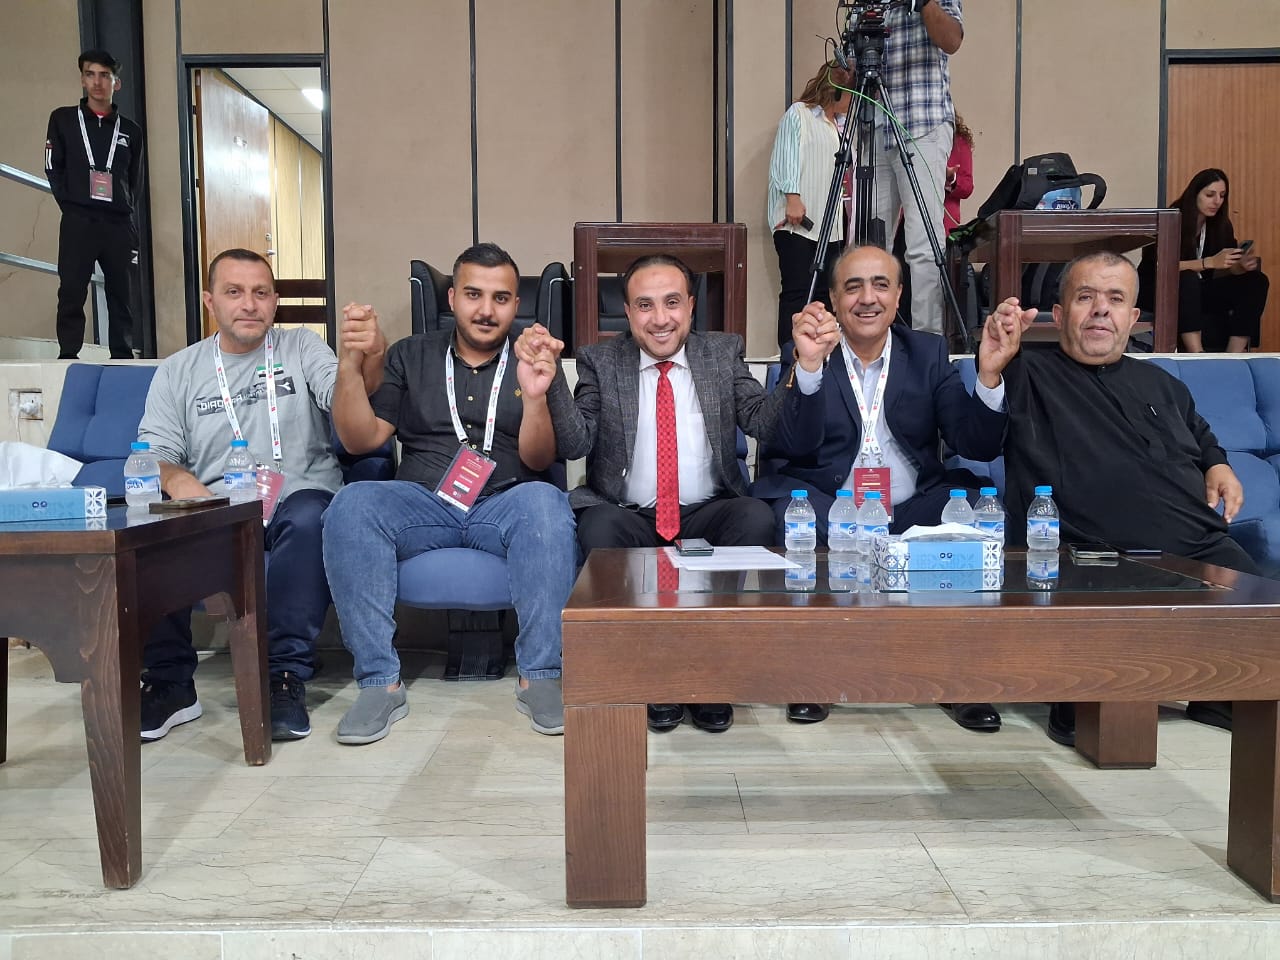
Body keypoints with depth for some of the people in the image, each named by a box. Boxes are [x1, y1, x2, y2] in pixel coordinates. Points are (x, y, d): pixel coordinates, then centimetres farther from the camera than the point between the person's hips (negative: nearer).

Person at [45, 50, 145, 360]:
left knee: (122, 295, 2)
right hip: (78, 222, -1)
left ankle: (123, 357, 7)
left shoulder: (130, 131, 14)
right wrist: (70, 204, -2)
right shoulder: (62, 119, 11)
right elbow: (53, 168, 8)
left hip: (120, 224, 2)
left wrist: (129, 213, 4)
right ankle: (68, 356, -3)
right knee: (71, 293, -6)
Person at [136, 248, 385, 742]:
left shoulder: (301, 346, 10)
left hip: (299, 494, -2)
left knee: (307, 518, -36)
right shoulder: (177, 370, 15)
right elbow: (153, 453, 6)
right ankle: (169, 682, -14)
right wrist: (176, 478, -20)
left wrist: (365, 361, -33)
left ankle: (286, 676, -28)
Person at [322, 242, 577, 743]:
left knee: (545, 501, -35)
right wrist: (349, 364, -6)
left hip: (506, 505, -1)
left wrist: (535, 398, -19)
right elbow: (359, 440, 9)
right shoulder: (411, 356, 17)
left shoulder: (536, 363, 12)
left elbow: (537, 461, 0)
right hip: (421, 504, 2)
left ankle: (539, 676, -27)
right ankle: (380, 681, -23)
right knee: (352, 503, -29)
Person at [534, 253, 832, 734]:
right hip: (628, 516, -1)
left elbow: (765, 422, -3)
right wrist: (548, 379, -20)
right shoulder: (600, 361, 8)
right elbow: (575, 443, -6)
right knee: (598, 528, -32)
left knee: (758, 518, -28)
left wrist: (807, 365, -18)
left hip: (707, 514, 1)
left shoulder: (723, 353, 11)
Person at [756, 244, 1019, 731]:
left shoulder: (928, 352, 10)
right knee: (790, 514, -33)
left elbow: (978, 446, 0)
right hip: (827, 508, -2)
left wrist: (989, 374, -16)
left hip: (912, 508, 2)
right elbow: (792, 446, -12)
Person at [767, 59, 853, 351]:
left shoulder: (840, 124, 25)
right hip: (796, 221, -8)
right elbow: (785, 158, -7)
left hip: (829, 224, 8)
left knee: (827, 291, 2)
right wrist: (792, 196, -18)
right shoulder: (797, 114, 3)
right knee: (797, 291, -13)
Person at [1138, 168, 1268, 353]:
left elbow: (1229, 269, -2)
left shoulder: (1221, 225, 3)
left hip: (1196, 293, 6)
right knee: (1187, 279, -37)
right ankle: (1197, 356, -45)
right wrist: (1209, 262, -37)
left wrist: (1243, 265, -26)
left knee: (1256, 281, -13)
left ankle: (1235, 357, -27)